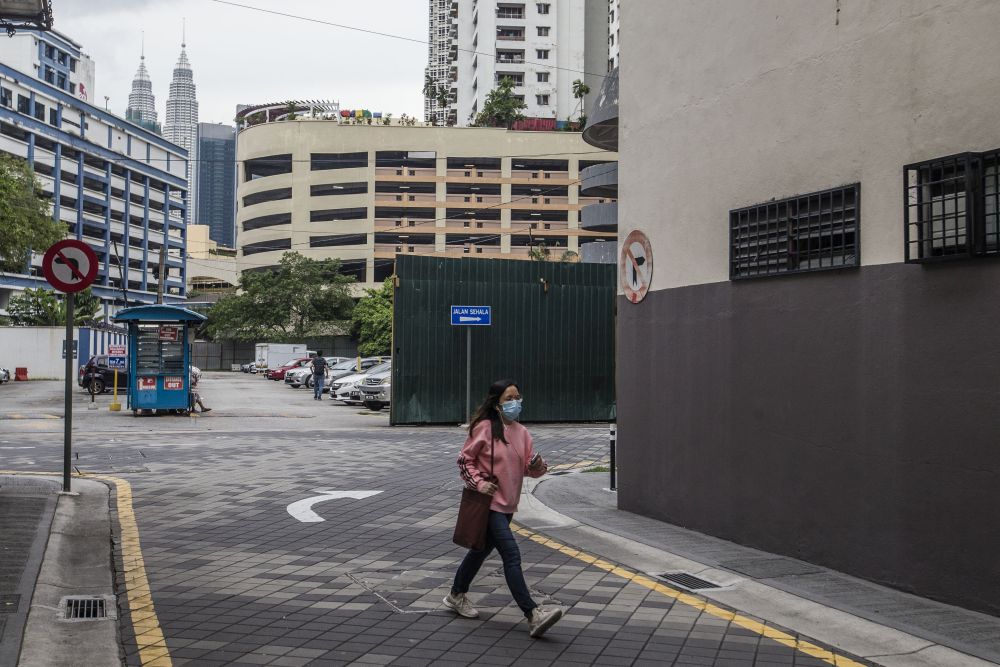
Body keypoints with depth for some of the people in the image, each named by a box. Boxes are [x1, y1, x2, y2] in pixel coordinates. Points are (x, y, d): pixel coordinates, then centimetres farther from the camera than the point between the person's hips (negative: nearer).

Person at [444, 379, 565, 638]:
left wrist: (538, 466, -14)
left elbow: (529, 467, 7)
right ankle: (533, 615, -19)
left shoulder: (521, 432, 6)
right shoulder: (484, 428, -11)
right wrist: (479, 483, -16)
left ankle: (457, 596, 40)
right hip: (489, 503, -7)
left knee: (482, 549, 21)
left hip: (508, 504, 7)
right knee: (511, 554, -15)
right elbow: (464, 460, -5)